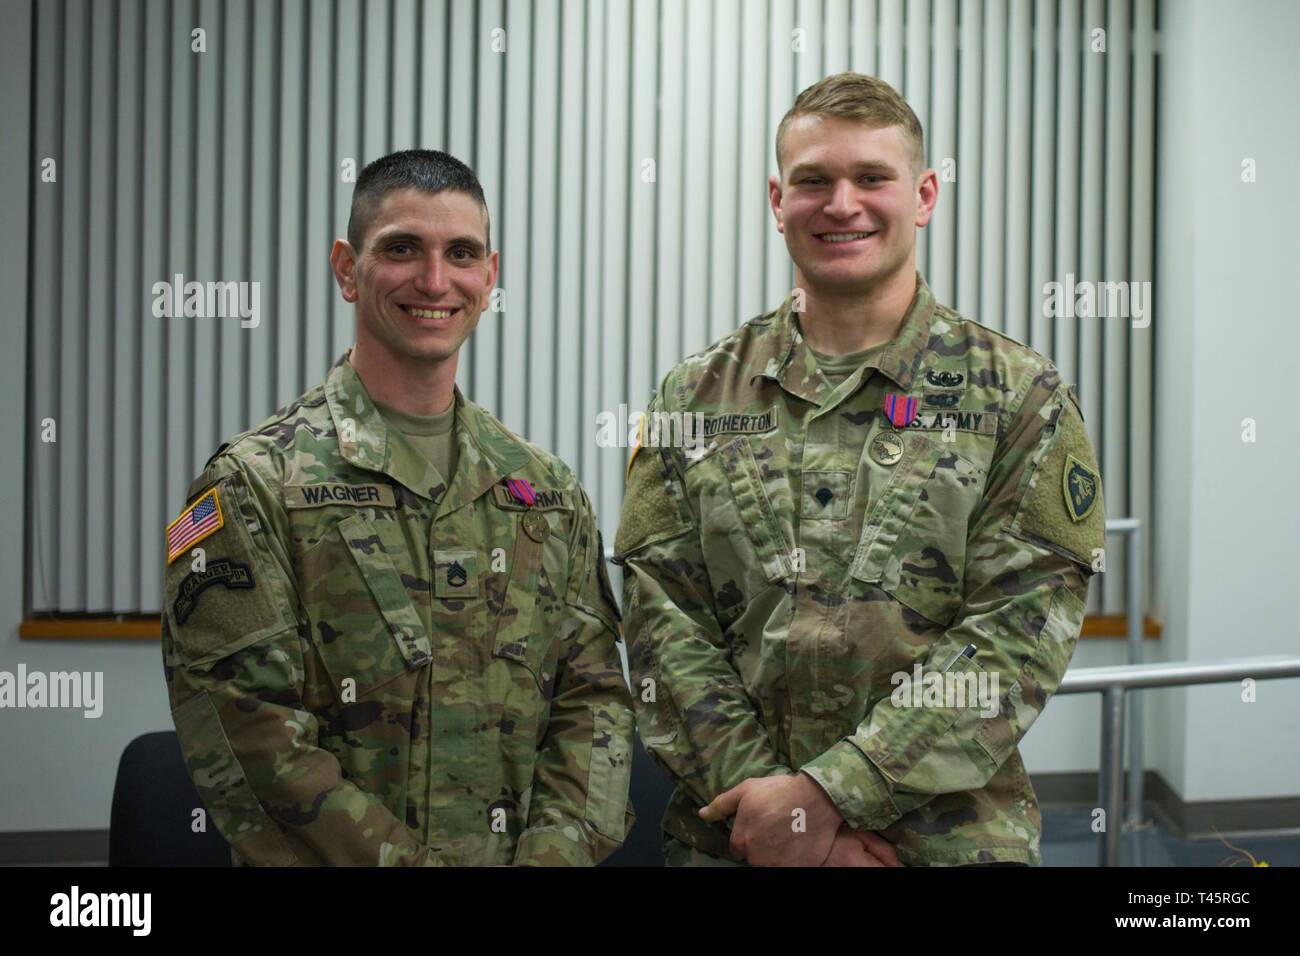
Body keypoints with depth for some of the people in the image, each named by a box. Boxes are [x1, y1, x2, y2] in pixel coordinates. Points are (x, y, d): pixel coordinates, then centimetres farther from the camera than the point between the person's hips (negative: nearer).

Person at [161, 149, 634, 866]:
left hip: (523, 852, 1)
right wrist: (398, 859, -17)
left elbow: (594, 700, 7)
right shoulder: (254, 484, -5)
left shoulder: (548, 489, 10)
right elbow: (246, 735, -12)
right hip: (340, 862, -1)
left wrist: (554, 852, -9)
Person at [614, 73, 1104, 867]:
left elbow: (1020, 631, -11)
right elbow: (662, 620, -3)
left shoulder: (1020, 397, -4)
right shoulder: (695, 398, 2)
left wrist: (827, 792, -18)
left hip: (948, 838, -1)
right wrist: (769, 802, -14)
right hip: (728, 837, 2)